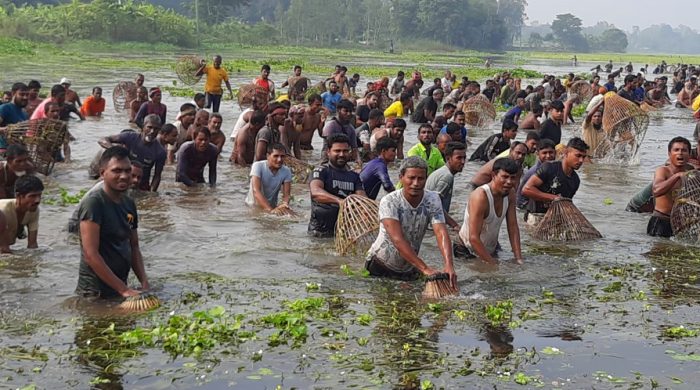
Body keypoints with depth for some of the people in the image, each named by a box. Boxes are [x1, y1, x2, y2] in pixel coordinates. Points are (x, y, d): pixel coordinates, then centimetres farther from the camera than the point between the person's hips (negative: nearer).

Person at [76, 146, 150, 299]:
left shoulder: (129, 204, 8)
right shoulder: (93, 203, -16)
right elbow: (90, 255, -21)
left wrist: (145, 283, 0)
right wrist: (124, 290, -20)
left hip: (119, 289, 7)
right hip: (96, 294, -7)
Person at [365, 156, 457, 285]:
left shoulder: (433, 200, -11)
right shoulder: (389, 202, -23)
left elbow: (441, 233, -23)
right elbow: (397, 239, -33)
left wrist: (449, 265, -41)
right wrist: (424, 268, -42)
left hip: (410, 269, 4)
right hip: (380, 267, -4)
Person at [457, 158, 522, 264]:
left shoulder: (510, 194, -6)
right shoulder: (480, 196, -29)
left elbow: (513, 228, -3)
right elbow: (474, 238, -31)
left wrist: (519, 259, -11)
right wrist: (493, 263, -30)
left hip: (491, 250, 6)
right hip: (467, 251, -6)